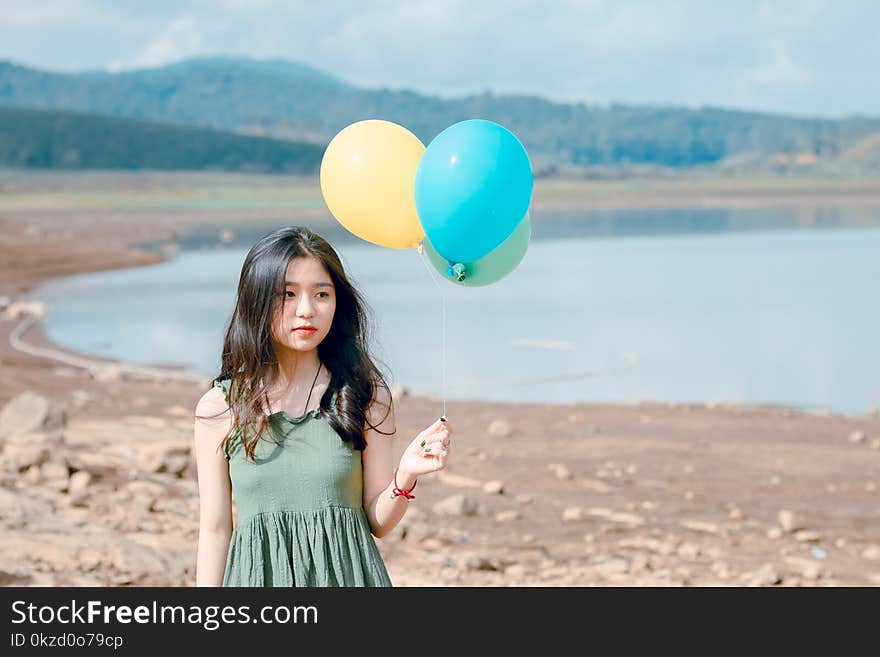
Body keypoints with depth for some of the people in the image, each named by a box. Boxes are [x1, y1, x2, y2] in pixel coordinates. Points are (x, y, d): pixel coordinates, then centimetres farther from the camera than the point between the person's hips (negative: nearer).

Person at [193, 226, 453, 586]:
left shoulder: (367, 394, -2)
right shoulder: (219, 407, -2)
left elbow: (378, 522, 1)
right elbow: (215, 531, 2)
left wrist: (405, 475, -17)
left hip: (347, 573, 0)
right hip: (260, 574, 0)